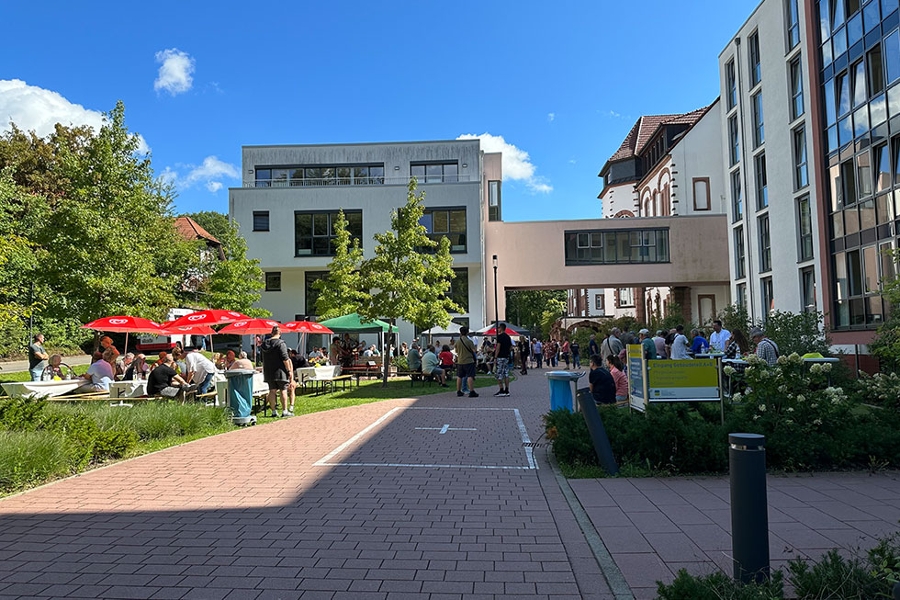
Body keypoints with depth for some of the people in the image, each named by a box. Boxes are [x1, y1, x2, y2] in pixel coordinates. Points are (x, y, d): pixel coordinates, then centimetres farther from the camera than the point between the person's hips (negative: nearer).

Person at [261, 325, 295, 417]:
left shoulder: (264, 344, 10)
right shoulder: (280, 343, -12)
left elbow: (263, 359, 16)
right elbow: (285, 359, -16)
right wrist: (289, 370, -10)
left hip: (268, 371, 6)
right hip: (280, 371, -6)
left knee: (272, 391, 9)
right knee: (283, 390, -1)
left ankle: (274, 411, 11)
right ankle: (284, 411, -1)